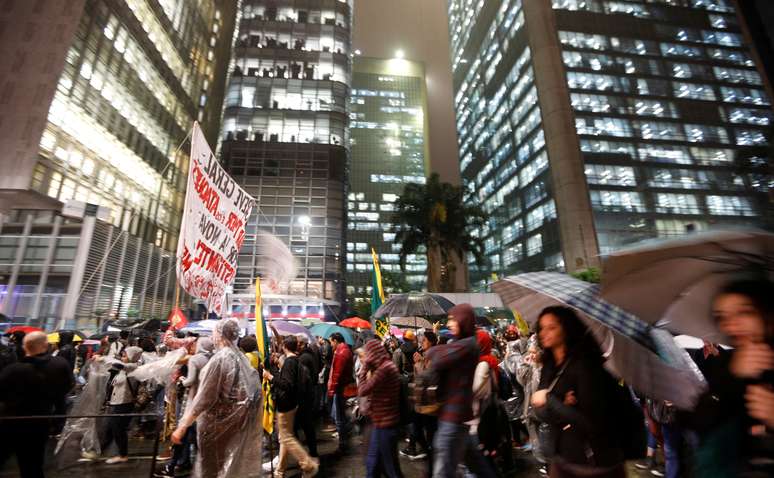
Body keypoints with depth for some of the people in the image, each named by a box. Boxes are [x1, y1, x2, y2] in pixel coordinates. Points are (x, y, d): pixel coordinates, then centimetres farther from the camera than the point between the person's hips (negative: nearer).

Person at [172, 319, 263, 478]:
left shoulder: (219, 358, -20)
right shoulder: (242, 357, 2)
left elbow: (204, 397, -20)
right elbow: (251, 390, 8)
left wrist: (183, 426, -15)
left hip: (217, 422, -7)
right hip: (236, 421, 7)